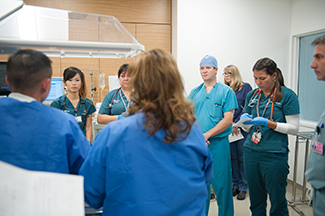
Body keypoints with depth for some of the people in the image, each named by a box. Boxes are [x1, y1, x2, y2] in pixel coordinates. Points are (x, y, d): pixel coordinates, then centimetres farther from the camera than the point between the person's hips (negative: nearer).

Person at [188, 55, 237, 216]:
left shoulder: (226, 91, -2)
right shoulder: (194, 92, 11)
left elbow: (228, 119, -9)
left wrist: (206, 135, -15)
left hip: (218, 143, -4)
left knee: (220, 183, 2)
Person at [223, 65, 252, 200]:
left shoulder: (245, 87, -1)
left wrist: (237, 124, -11)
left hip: (242, 128, -4)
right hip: (229, 129, 4)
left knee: (242, 158, 2)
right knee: (233, 157, 10)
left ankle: (243, 187, 14)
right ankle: (236, 185, 21)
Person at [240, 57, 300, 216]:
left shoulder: (287, 95, -6)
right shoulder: (252, 95, 8)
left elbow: (294, 128, -8)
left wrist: (268, 123, -18)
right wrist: (245, 120, -6)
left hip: (275, 155, -4)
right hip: (251, 151, 5)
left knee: (277, 200, 7)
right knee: (255, 199, 14)